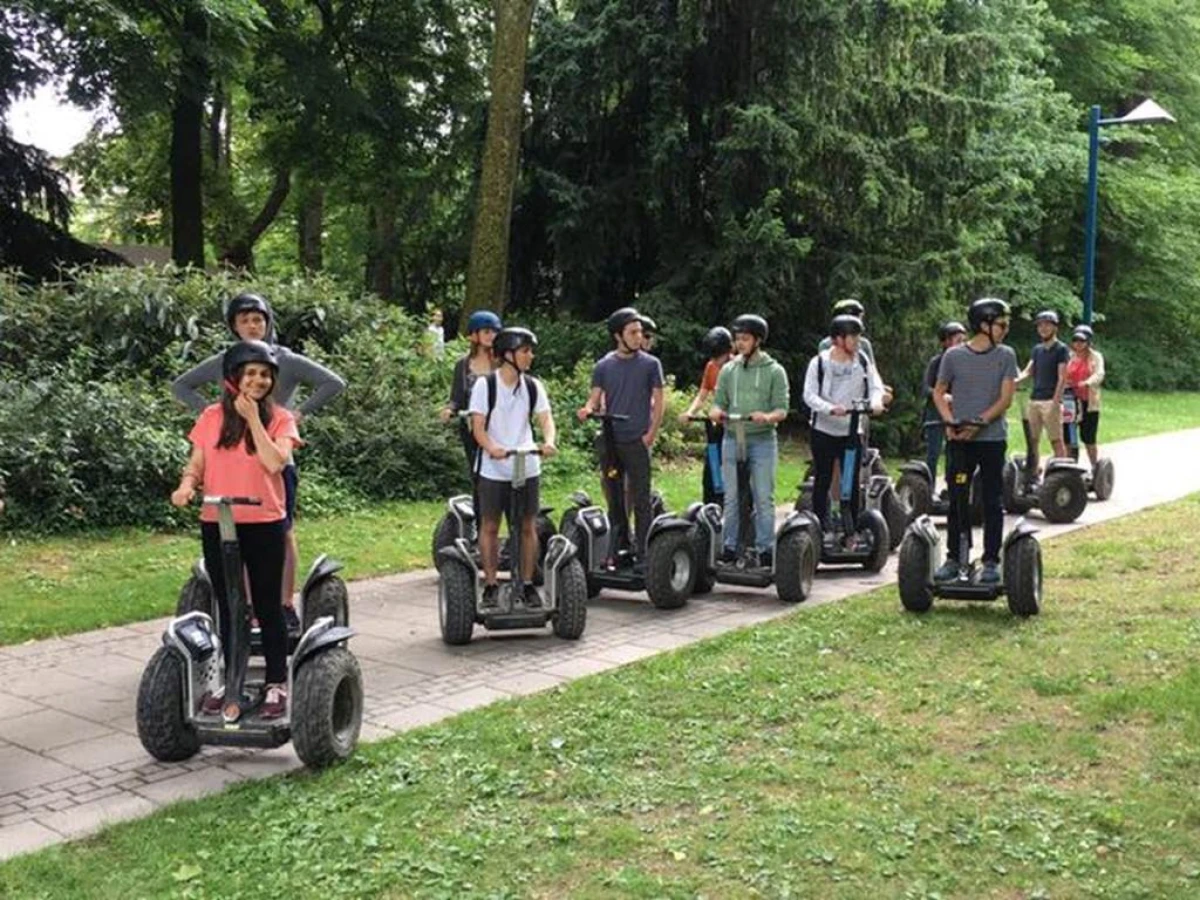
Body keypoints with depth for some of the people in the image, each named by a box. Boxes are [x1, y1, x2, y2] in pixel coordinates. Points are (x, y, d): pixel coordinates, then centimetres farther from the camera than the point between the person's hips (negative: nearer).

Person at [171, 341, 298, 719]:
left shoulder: (279, 418, -2)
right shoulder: (211, 417, 5)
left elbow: (275, 462, -17)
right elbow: (195, 464, 6)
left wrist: (253, 417, -16)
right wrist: (187, 484, -15)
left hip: (264, 525, -2)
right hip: (217, 525, 3)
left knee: (267, 606, 5)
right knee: (227, 606, 13)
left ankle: (277, 684, 15)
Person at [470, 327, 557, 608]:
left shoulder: (533, 386, 4)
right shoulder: (485, 384, -6)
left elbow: (545, 418, -5)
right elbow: (478, 425, -11)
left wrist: (549, 441, -27)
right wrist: (491, 448, -30)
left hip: (527, 468, 3)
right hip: (493, 469, -3)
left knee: (528, 527, 7)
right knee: (490, 527, 5)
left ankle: (528, 584, 17)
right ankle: (490, 585, 16)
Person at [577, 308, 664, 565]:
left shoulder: (650, 364, 2)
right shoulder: (604, 366, 8)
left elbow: (658, 401, 2)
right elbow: (595, 398, 6)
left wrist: (651, 434, -8)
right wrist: (587, 409, -17)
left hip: (637, 442, -3)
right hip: (609, 441, 3)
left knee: (641, 500, -2)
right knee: (614, 498, 10)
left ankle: (643, 554, 2)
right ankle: (618, 550, 21)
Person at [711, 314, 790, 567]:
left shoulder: (774, 371, 1)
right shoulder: (728, 370, 10)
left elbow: (782, 408, -4)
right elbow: (719, 401, 10)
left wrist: (768, 417, -26)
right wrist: (717, 412, -14)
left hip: (763, 440, -3)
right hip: (732, 439, 3)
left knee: (764, 497, 1)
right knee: (732, 497, 7)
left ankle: (765, 549, 8)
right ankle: (730, 547, 15)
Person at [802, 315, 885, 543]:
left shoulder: (862, 360, 2)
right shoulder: (819, 362, -7)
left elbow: (875, 385, -1)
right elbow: (809, 395, -12)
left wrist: (875, 401, -24)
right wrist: (831, 408, -29)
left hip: (852, 430, 2)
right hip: (824, 430, -2)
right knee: (822, 481, 5)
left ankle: (851, 530, 9)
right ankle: (821, 526, 15)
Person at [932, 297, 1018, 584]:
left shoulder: (1006, 356, 1)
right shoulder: (953, 356, 1)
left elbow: (1006, 398, -5)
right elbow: (939, 392, 8)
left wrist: (978, 423, -17)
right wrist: (950, 422, -8)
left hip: (992, 439, 0)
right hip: (959, 441, 0)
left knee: (992, 503, 4)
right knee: (957, 501, 5)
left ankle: (991, 562, 12)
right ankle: (953, 559, 15)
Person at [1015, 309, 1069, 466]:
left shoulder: (1061, 349, -2)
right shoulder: (1037, 349, 17)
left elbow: (1062, 378, -8)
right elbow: (1028, 371, 10)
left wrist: (1055, 402, -16)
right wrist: (1015, 381, -11)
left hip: (1050, 401, -6)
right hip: (1034, 400, 6)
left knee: (1056, 440, -5)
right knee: (1032, 440, 6)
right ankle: (1032, 473, 12)